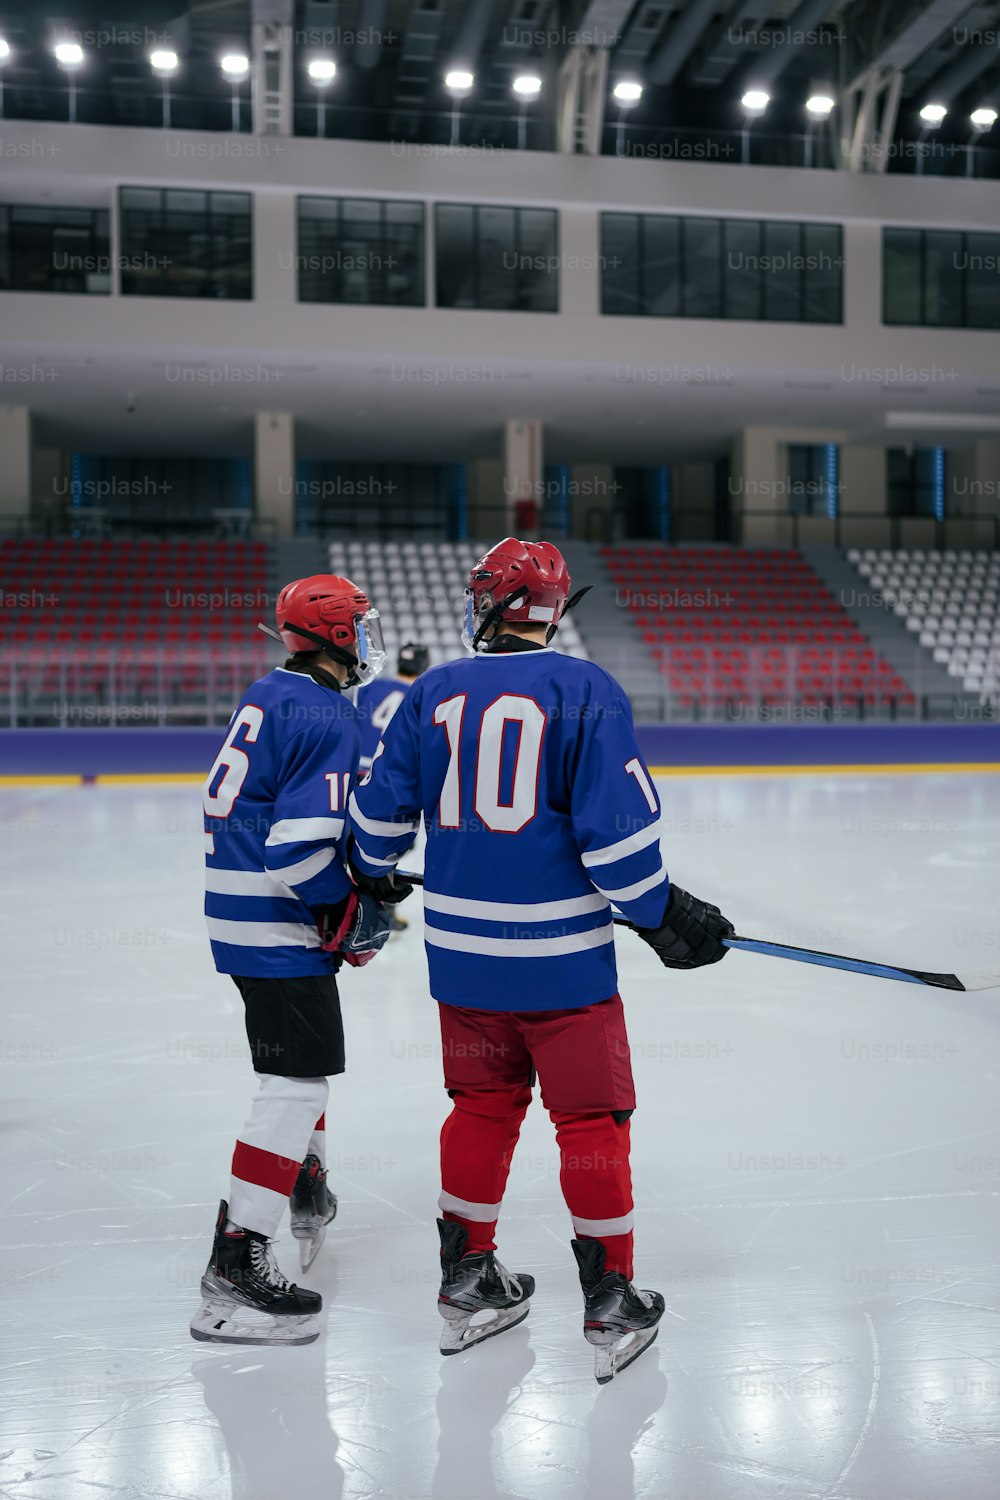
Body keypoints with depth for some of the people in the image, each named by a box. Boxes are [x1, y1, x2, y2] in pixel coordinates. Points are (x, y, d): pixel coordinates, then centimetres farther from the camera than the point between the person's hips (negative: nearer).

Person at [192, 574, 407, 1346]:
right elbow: (303, 844, -26)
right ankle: (237, 1264, -10)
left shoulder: (269, 695, 11)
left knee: (304, 1053, 27)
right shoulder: (328, 718, -19)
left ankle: (305, 1184, 46)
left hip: (241, 906, 10)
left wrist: (356, 889, 21)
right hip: (279, 926, -10)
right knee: (299, 1080, -10)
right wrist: (354, 915, -11)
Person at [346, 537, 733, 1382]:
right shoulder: (586, 691, -10)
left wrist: (370, 879, 28)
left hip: (461, 947, 4)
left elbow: (381, 810, 10)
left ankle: (467, 1281, 29)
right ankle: (613, 1304, 17)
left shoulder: (434, 693, 3)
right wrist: (663, 915, -3)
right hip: (560, 955, -4)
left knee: (483, 1105, 19)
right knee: (591, 1119, 8)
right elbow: (616, 827, -15)